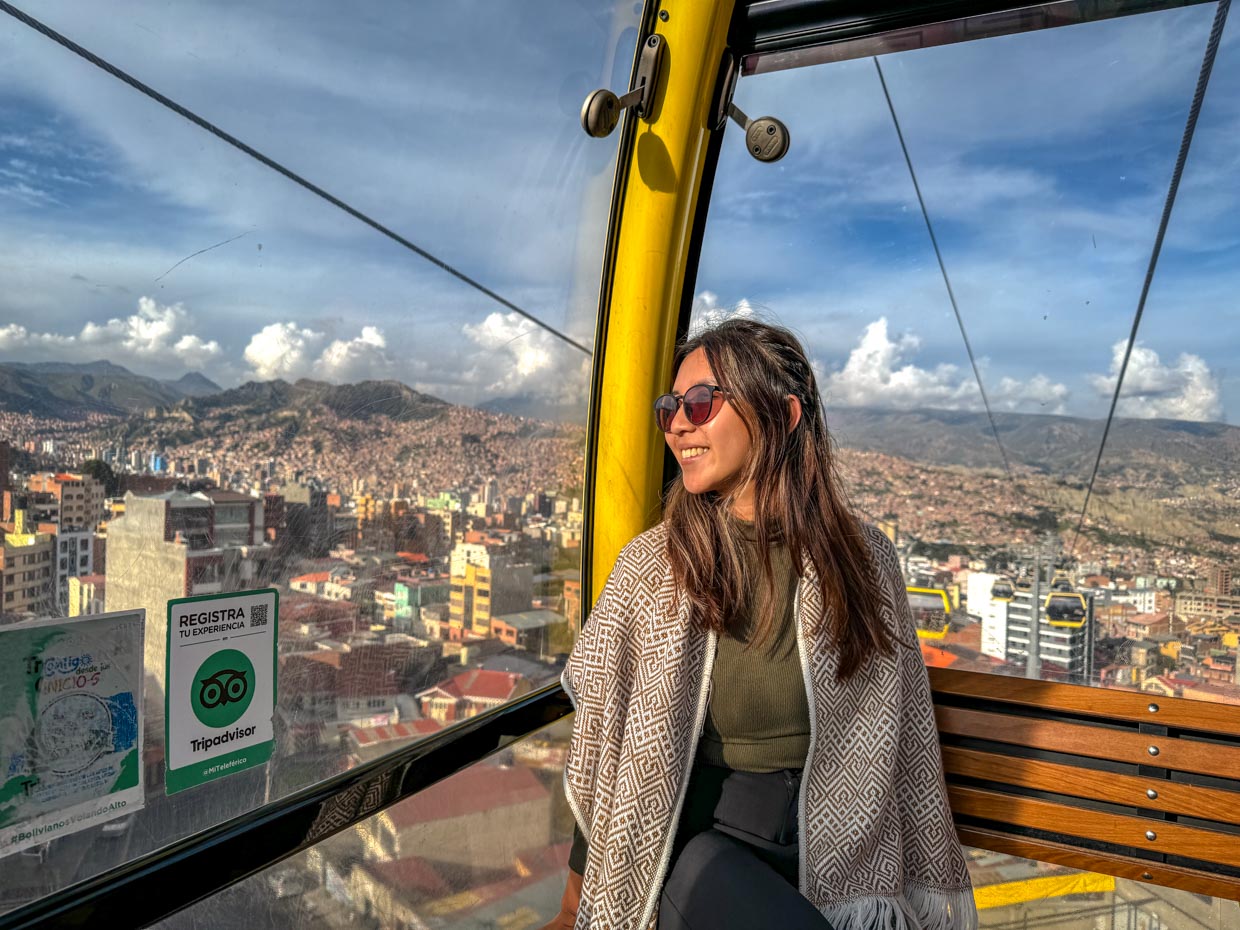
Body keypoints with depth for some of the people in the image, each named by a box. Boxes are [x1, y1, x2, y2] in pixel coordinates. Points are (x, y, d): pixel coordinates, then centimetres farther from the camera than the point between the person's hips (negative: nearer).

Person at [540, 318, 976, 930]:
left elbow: (903, 746, 5)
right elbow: (600, 748, 0)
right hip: (701, 838, -2)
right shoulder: (649, 564, -7)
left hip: (831, 849, 3)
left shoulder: (864, 560, -4)